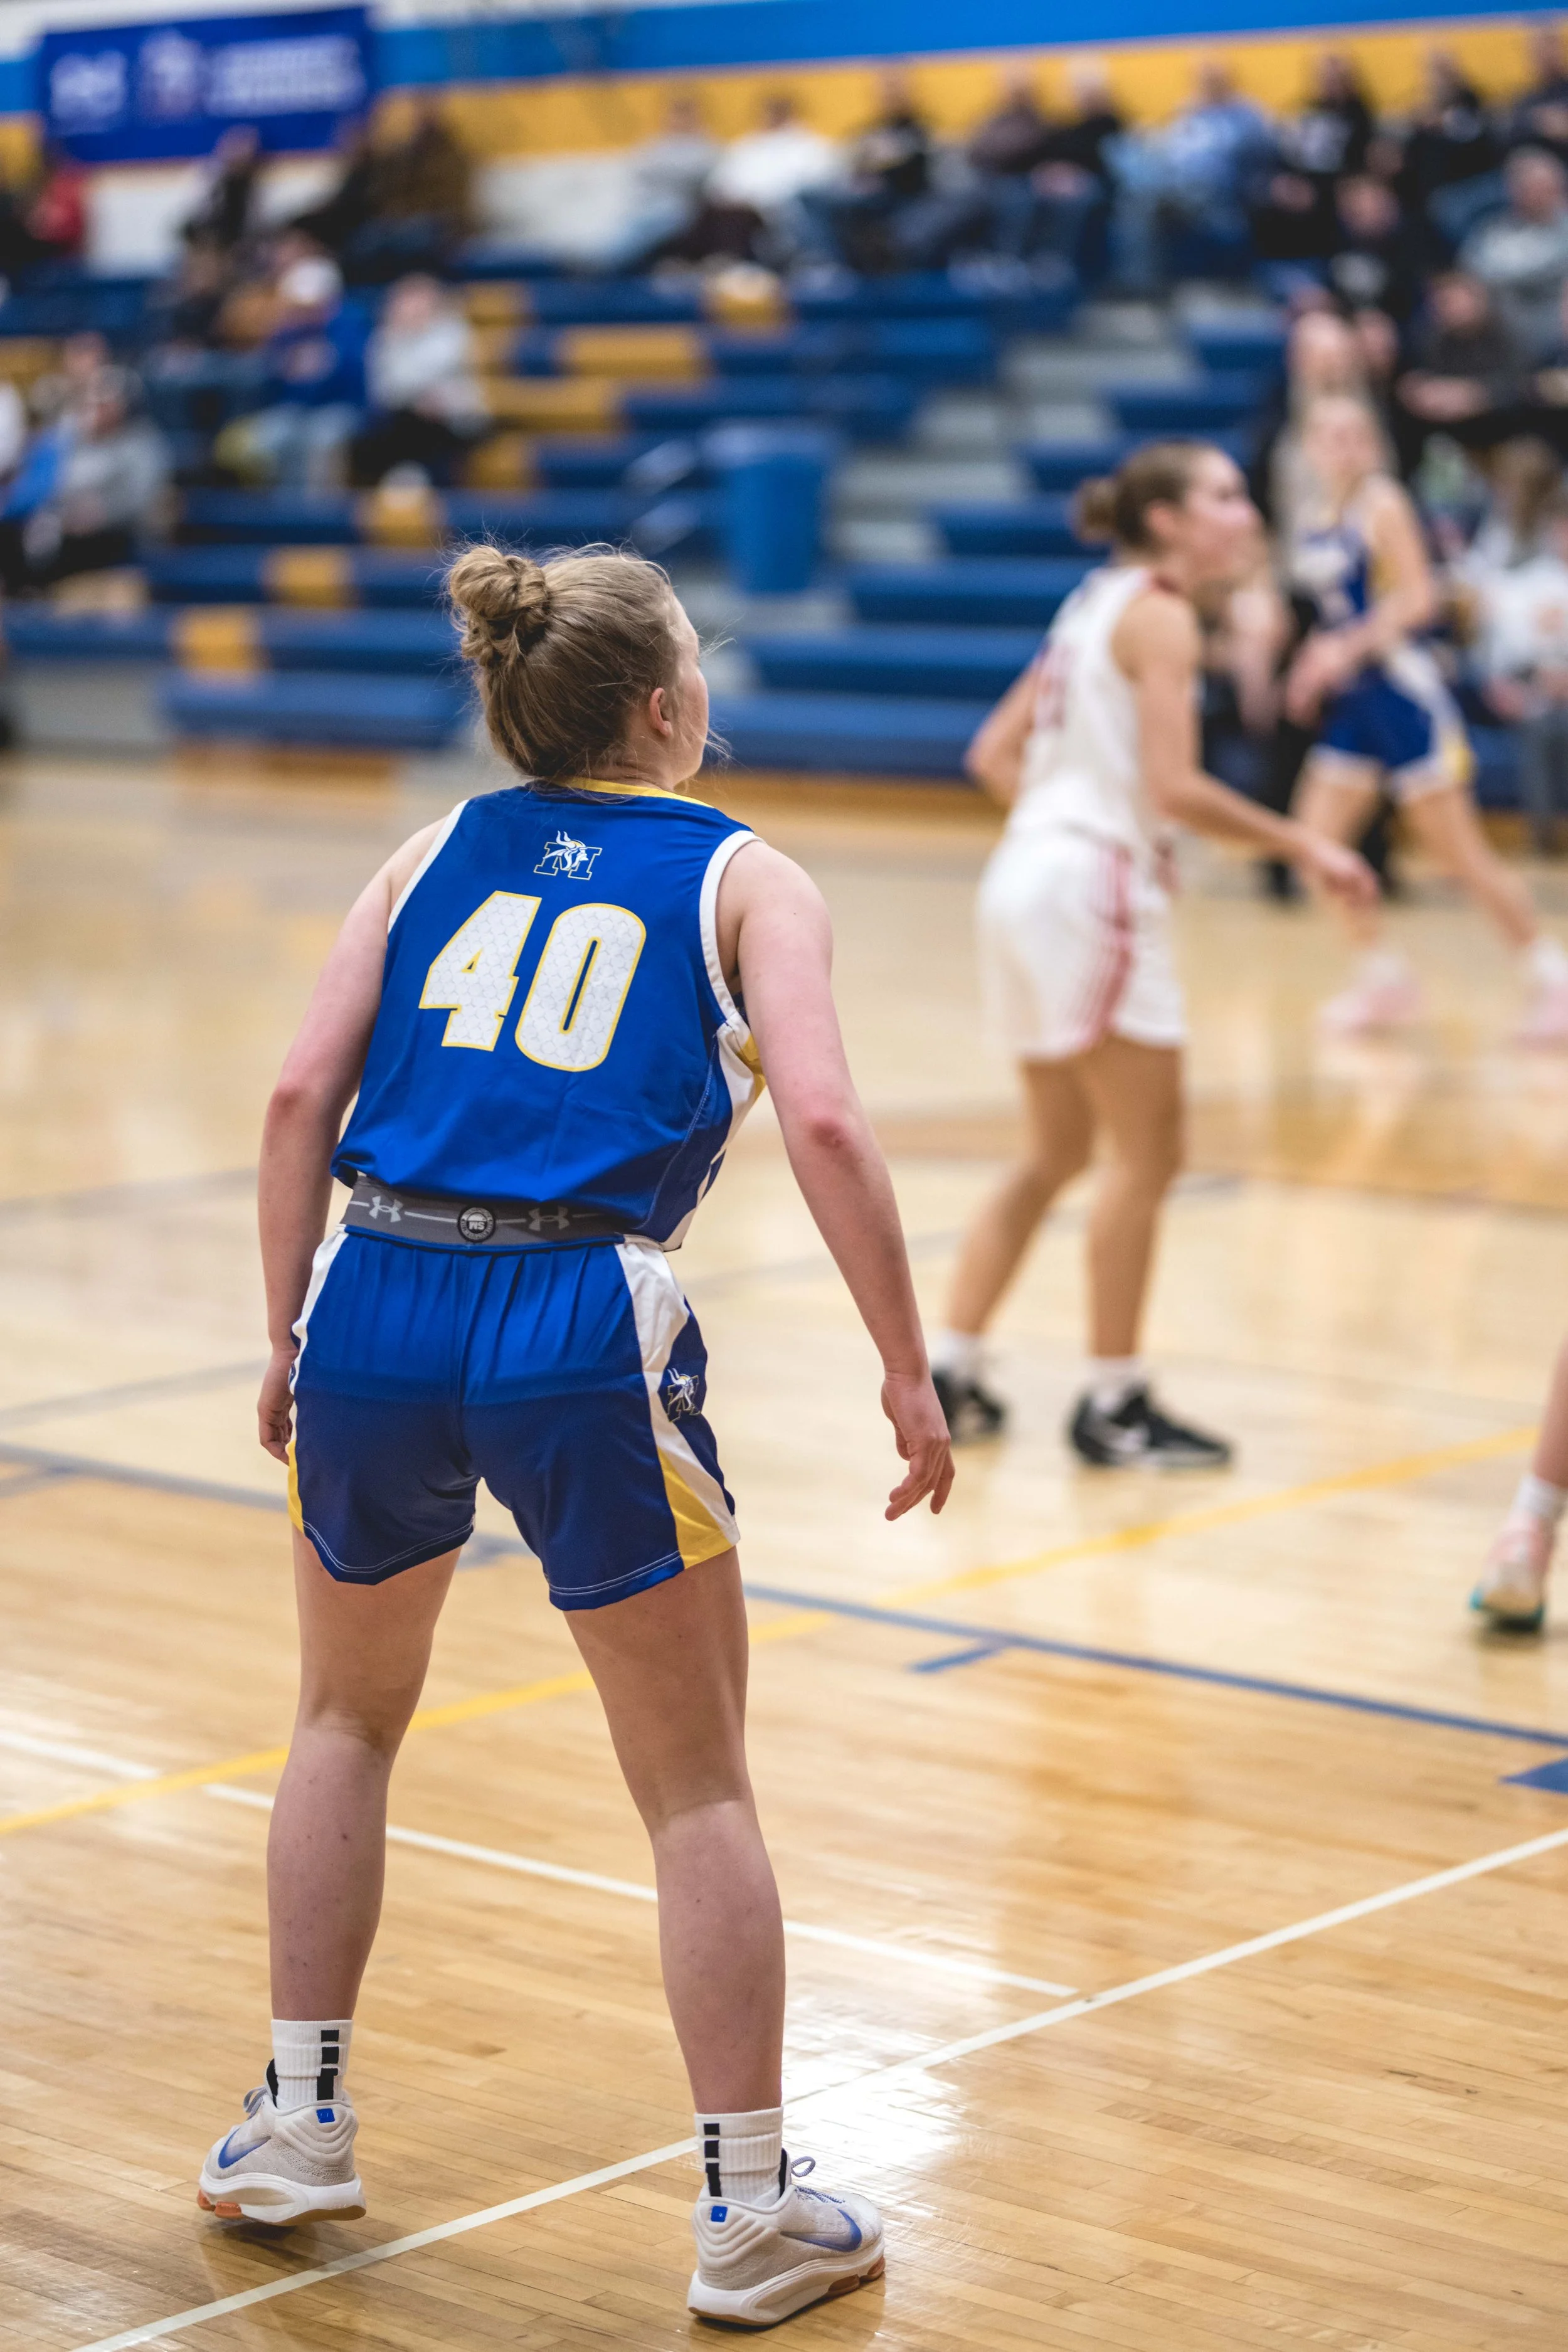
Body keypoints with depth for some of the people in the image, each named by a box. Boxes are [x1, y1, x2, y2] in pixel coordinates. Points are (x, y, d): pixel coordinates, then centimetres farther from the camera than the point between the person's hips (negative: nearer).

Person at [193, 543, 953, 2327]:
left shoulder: (433, 853, 15)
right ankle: (750, 2213, 15)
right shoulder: (743, 879, 6)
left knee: (348, 1718, 28)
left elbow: (302, 1094, 7)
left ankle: (300, 2122, 32)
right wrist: (909, 1373, -3)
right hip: (581, 1326, -3)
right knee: (698, 1791, 11)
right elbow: (822, 1125, -8)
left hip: (377, 1304, 4)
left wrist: (292, 1335, 13)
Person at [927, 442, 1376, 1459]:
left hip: (1027, 875, 9)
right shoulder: (1161, 615, -10)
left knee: (1059, 1152, 18)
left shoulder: (1098, 605, 17)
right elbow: (1176, 786, -20)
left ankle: (950, 1374, 18)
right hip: (1093, 887, -9)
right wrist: (1305, 847, -13)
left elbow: (994, 753, 18)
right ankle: (1114, 1403, 4)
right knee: (1148, 1152, -1)